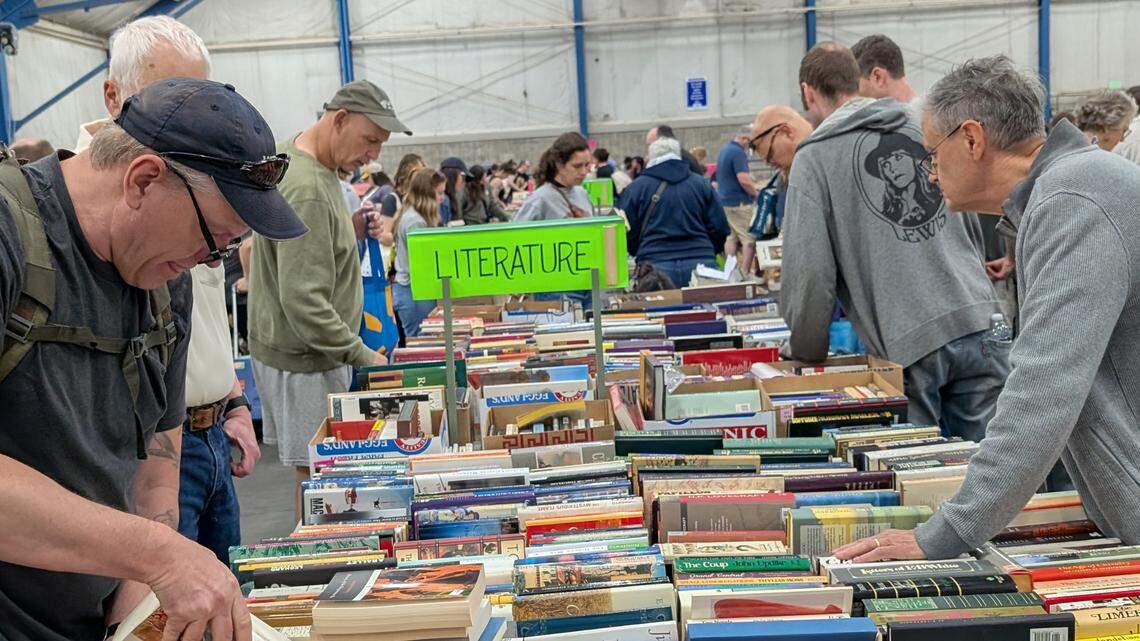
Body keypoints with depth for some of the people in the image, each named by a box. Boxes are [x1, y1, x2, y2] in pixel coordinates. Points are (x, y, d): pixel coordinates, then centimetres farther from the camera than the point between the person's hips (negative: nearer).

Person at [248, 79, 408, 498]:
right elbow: (304, 302, -27)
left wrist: (351, 230, 4)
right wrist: (361, 356, -20)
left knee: (315, 473, 16)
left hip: (290, 350, 10)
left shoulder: (291, 154, 9)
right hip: (302, 359, -10)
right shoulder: (307, 190, -24)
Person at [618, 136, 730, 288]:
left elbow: (627, 232, 6)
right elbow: (720, 229, 10)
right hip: (700, 264, 2)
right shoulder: (701, 184, 12)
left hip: (655, 266, -1)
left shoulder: (636, 187, 6)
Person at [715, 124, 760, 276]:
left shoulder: (724, 150, 15)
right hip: (740, 202, -10)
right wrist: (757, 194, -8)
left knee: (731, 237, 12)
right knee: (750, 238, -6)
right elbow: (744, 180, -22)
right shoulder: (738, 152, -15)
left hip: (724, 200, 10)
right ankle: (745, 273, -8)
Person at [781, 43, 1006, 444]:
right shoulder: (924, 126, 13)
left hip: (906, 343, -5)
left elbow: (809, 270, -9)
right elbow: (973, 226, 18)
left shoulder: (814, 158, -4)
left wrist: (806, 350, 4)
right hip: (978, 321, 5)